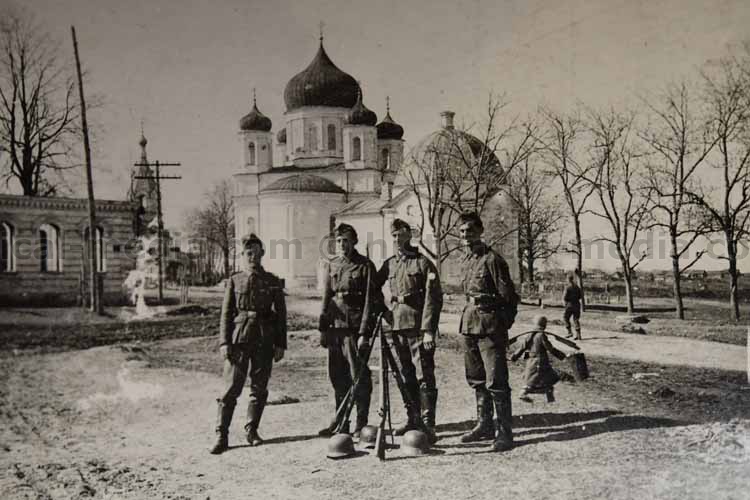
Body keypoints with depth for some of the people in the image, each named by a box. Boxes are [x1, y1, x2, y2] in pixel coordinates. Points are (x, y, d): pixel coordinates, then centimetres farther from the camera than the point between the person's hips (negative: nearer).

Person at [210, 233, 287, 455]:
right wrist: (224, 342, -4)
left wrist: (280, 344, 2)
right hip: (239, 339, -1)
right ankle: (221, 435, 2)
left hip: (264, 341, 1)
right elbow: (226, 314, 4)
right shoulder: (234, 281, 6)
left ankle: (252, 430, 23)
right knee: (231, 388, -3)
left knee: (259, 388, 8)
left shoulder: (273, 283, 6)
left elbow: (281, 315, 6)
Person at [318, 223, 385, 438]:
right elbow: (326, 298, 15)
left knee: (359, 376, 0)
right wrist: (322, 329, 9)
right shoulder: (332, 265, 13)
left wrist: (364, 333, -15)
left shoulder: (365, 265, -5)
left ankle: (361, 423, 10)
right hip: (335, 327, 6)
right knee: (337, 376, 12)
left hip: (355, 328, -6)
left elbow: (371, 301, -10)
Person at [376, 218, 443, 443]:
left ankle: (428, 424, -4)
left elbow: (434, 298, -10)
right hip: (397, 325, 6)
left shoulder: (423, 263, -4)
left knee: (424, 376, -6)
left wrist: (429, 330, -16)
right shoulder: (389, 264, 12)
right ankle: (413, 419, 22)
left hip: (418, 326, -6)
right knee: (407, 376, 12)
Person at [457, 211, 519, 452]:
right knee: (476, 379, 15)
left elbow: (508, 296, -10)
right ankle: (484, 425, 27)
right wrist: (469, 316, 17)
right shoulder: (465, 261, 13)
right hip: (469, 324, 9)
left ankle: (505, 432, 0)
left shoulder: (492, 259, -11)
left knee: (495, 381, -7)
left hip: (490, 326, -8)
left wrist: (503, 325, -10)